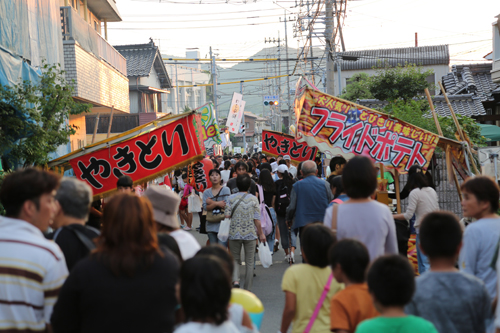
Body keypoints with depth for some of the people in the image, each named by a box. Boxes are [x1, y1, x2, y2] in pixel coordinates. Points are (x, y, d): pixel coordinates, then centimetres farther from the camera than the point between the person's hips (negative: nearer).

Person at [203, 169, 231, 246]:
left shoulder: (226, 190, 1)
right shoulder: (206, 192, 11)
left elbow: (226, 206, -11)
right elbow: (205, 207, -3)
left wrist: (211, 202, -5)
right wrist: (217, 203, -15)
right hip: (211, 225, 4)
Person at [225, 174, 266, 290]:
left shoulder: (231, 198, -3)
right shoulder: (253, 199, -4)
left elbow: (227, 215, -6)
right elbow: (257, 219, -5)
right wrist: (261, 233, 5)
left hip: (234, 234, 1)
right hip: (250, 234, -1)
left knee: (235, 259, 14)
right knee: (249, 262, 8)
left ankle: (235, 280, -12)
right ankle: (247, 290, 11)